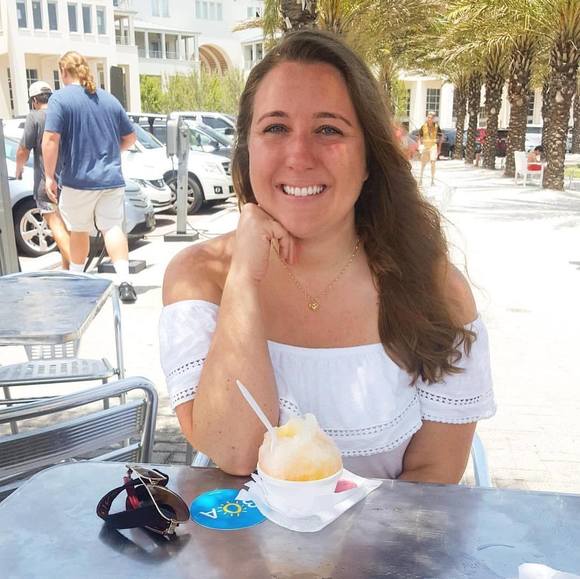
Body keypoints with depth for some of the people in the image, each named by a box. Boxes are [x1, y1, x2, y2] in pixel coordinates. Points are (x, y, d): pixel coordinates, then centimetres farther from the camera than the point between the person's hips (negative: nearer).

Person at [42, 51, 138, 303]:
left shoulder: (60, 98, -7)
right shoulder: (109, 99, 9)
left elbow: (51, 140, -16)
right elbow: (130, 137, 15)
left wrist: (49, 176, -9)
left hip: (78, 180, -3)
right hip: (111, 178, 3)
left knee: (79, 231, 13)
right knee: (113, 227, 1)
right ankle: (124, 282, -14)